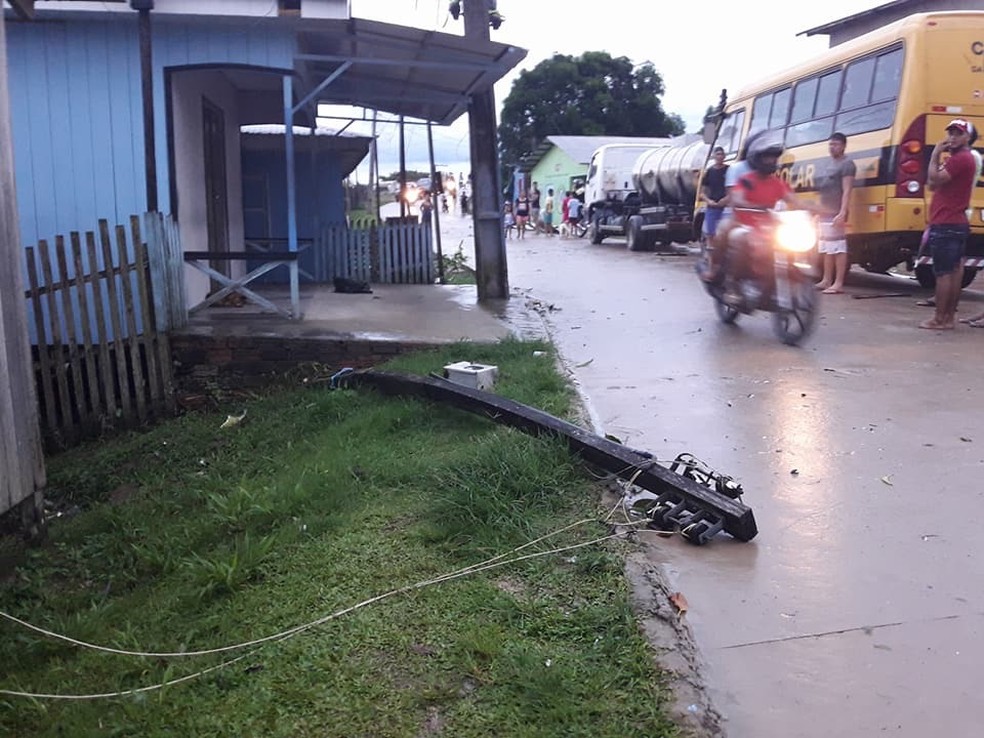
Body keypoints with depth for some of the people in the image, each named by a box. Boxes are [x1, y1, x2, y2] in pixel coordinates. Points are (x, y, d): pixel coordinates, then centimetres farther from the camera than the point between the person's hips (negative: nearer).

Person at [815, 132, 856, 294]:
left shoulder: (846, 164, -7)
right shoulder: (825, 164, 19)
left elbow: (847, 191, -15)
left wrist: (842, 213, -24)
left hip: (836, 214, -9)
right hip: (824, 213, 9)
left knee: (838, 248, -9)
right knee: (826, 248, 13)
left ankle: (838, 284, -9)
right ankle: (826, 280, 21)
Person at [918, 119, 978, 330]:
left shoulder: (961, 158, -12)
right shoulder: (958, 159, 23)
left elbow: (934, 180, -21)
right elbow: (933, 184, 16)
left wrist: (935, 155, -11)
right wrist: (938, 156, 9)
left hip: (946, 226, -11)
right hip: (956, 225, 11)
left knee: (943, 273, -9)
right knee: (954, 272, 10)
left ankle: (939, 319, -7)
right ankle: (949, 316, 14)